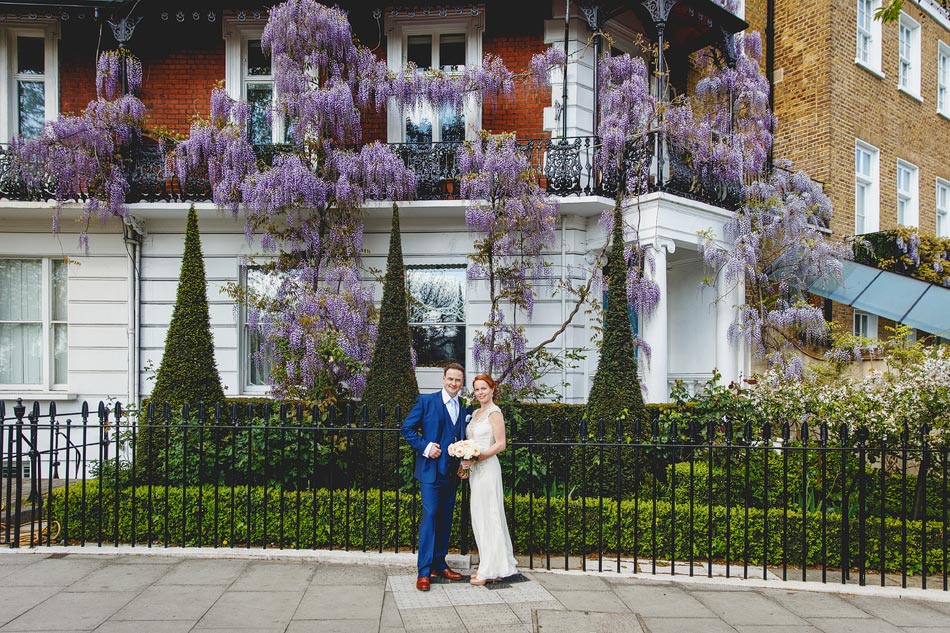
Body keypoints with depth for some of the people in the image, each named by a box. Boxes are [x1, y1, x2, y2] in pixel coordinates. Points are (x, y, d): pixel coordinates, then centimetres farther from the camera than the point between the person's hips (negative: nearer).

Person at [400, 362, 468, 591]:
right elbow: (407, 429, -3)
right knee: (429, 517, -9)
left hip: (452, 472, 6)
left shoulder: (463, 409, 13)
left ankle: (439, 564, 22)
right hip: (430, 469, -5)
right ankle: (424, 572, -5)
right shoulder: (426, 401, -2)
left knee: (445, 519, 11)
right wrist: (425, 447, -14)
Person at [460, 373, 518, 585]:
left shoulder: (494, 412, -10)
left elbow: (501, 444, -15)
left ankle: (491, 570, 6)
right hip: (475, 470, 9)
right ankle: (488, 566, 20)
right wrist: (465, 462, 8)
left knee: (488, 517, -3)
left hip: (487, 468, -9)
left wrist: (476, 457, -20)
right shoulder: (476, 412, 15)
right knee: (479, 518, 11)